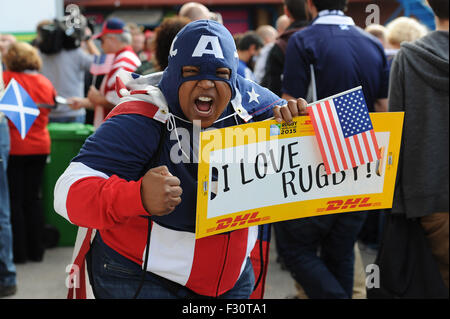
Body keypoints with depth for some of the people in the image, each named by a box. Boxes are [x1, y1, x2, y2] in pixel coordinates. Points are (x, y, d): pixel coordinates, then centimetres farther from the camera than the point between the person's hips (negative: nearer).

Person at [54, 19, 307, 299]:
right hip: (138, 280, -5)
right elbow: (69, 192, -32)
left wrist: (294, 116, -20)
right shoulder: (141, 122, -24)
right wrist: (138, 197, -53)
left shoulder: (249, 104, -7)